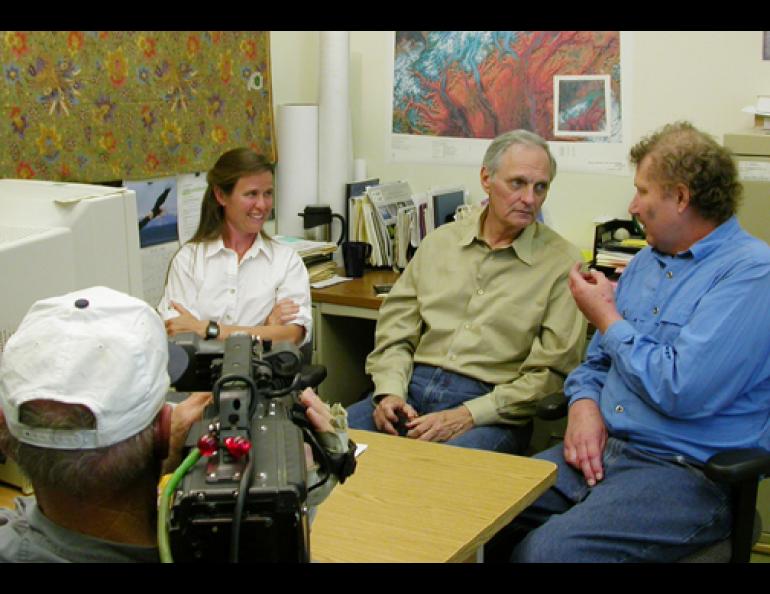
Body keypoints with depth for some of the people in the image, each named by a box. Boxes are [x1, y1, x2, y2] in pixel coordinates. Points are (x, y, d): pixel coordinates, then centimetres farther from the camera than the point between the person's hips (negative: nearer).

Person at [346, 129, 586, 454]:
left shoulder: (560, 261, 1)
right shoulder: (441, 241, 14)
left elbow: (551, 372, -5)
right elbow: (395, 327, 14)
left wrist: (468, 416, -14)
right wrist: (389, 390, -5)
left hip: (491, 409, -4)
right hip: (414, 385, 4)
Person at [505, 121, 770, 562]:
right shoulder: (648, 261, 16)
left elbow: (682, 391, -22)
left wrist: (607, 318, -7)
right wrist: (585, 406, -2)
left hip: (687, 473, -7)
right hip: (602, 447, 8)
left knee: (546, 551, -29)